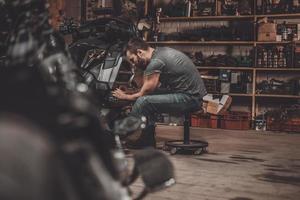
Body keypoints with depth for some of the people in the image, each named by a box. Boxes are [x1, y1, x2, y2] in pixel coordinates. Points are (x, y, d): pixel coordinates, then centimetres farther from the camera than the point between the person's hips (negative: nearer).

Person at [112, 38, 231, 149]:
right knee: (148, 97, 13)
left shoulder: (156, 62, -17)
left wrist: (125, 97, 7)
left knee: (143, 102, -19)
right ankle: (148, 139, 15)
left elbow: (144, 93, -10)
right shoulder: (161, 51, 12)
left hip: (190, 98, -10)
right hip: (194, 94, 10)